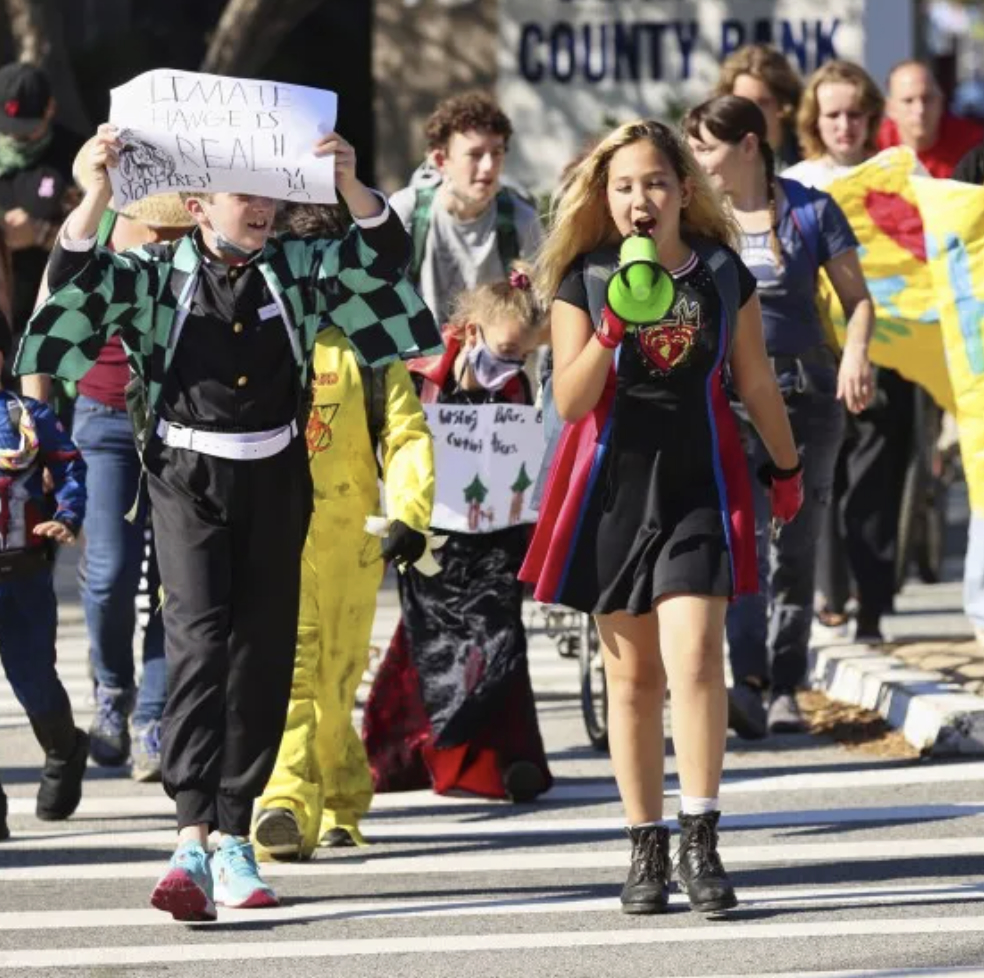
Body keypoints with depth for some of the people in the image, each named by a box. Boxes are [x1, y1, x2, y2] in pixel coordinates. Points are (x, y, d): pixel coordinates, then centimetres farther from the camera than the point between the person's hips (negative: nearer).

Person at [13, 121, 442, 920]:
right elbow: (76, 282, -13)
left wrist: (349, 184, -17)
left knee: (263, 656, 7)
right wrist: (96, 197, -27)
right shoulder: (158, 274, -1)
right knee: (198, 642, -17)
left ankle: (235, 835, 18)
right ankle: (194, 840, -26)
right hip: (189, 474, -4)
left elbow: (383, 257, -1)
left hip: (276, 478, 4)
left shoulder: (297, 268, 6)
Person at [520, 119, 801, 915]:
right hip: (613, 483, 1)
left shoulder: (723, 274, 2)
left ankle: (701, 841, -14)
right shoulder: (584, 279, -1)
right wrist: (611, 332, -22)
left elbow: (756, 380, 14)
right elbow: (570, 401, -7)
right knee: (633, 673, 5)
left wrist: (787, 466, 22)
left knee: (694, 655, -15)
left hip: (700, 482, -1)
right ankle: (646, 849, 12)